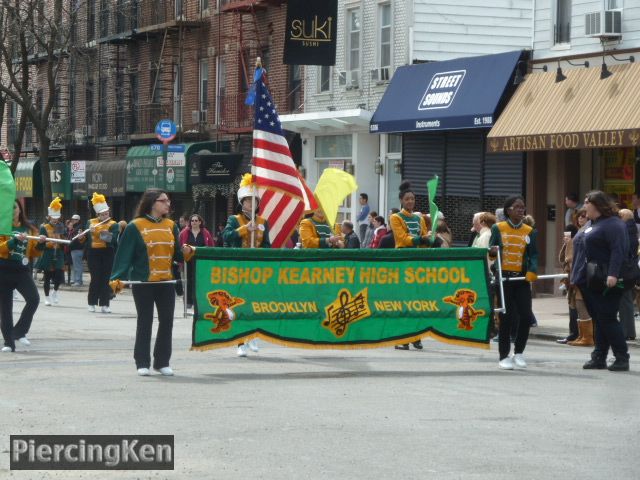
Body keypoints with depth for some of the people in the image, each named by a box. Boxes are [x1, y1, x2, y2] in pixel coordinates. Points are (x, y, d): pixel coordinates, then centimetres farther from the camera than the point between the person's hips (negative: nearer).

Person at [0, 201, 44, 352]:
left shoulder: (28, 228, 10)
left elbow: (34, 254, 12)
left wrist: (39, 243, -8)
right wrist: (16, 239, -24)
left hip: (22, 270, 2)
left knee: (34, 299, -19)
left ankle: (19, 332, -5)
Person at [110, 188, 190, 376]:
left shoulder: (171, 226, 8)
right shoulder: (135, 227, -7)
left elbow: (177, 255, 10)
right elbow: (124, 255, -9)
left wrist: (186, 253, -12)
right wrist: (117, 278, -19)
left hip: (166, 283, 5)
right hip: (143, 283, -5)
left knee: (167, 321, 5)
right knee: (145, 322, 0)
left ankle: (162, 362, 14)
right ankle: (142, 363, 7)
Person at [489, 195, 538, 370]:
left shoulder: (529, 231, 6)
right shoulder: (498, 228, 3)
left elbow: (533, 255, 2)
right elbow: (491, 251, 4)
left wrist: (532, 271, -15)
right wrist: (493, 251, -19)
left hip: (522, 279, 2)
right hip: (504, 277, -2)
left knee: (526, 316, -5)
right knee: (506, 317, -1)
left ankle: (519, 353, 14)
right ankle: (504, 357, 9)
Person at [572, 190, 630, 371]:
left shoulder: (613, 224, -11)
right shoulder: (591, 225, 19)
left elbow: (619, 250, -22)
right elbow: (581, 251, 25)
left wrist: (613, 274, -30)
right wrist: (576, 276, 23)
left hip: (604, 283, -9)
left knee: (608, 319, -8)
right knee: (598, 321, 10)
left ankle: (622, 358, -3)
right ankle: (599, 358, 12)